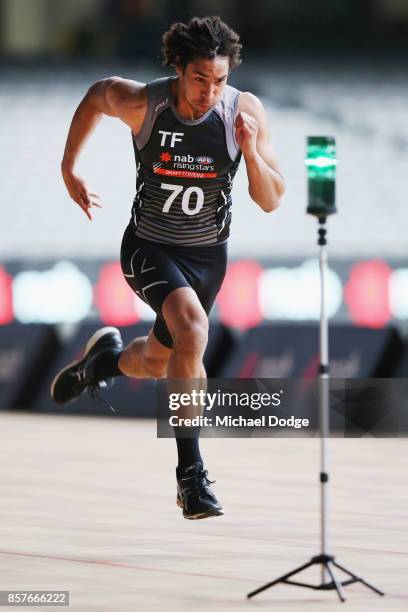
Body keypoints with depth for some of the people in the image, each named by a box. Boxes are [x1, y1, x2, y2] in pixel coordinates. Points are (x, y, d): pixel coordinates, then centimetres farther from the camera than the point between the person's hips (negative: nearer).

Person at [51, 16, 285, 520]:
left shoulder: (245, 110, -16)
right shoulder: (140, 103, -19)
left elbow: (270, 202, -11)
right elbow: (97, 94, 6)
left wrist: (251, 152, -28)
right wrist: (68, 168, 9)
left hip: (208, 256, 3)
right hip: (149, 247, -3)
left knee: (154, 364, 18)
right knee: (192, 329, -31)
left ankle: (107, 357, 56)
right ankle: (190, 474, -27)